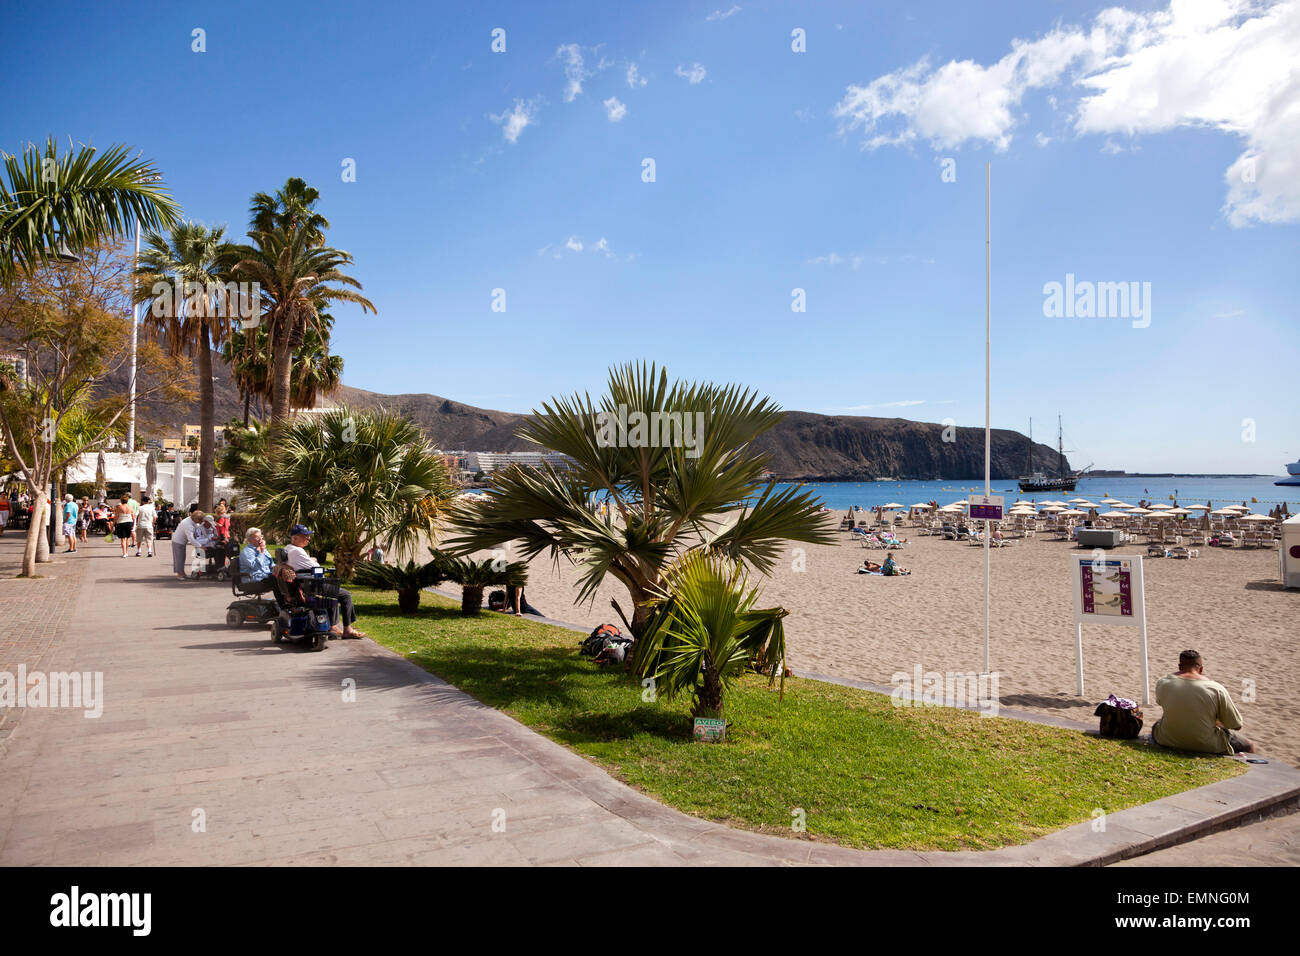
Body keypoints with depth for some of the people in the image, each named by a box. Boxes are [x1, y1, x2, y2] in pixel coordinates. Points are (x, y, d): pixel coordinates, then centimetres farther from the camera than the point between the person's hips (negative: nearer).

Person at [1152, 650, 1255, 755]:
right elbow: (1236, 726, -7)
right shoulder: (1217, 689, -16)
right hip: (1208, 747, -1)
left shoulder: (1162, 683, -9)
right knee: (1248, 747, 24)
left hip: (1168, 742, 2)